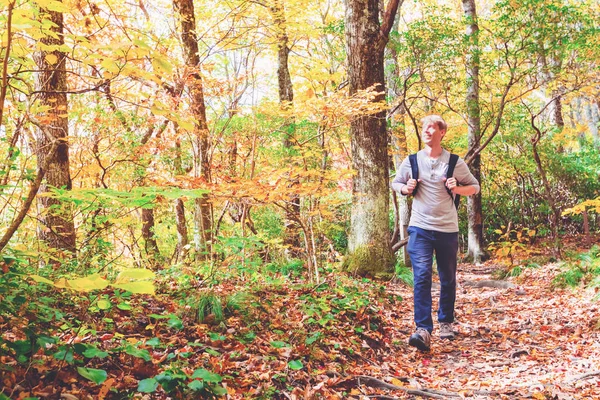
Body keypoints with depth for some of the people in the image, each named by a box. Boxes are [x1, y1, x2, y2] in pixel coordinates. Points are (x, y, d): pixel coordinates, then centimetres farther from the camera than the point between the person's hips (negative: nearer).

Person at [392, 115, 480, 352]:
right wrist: (406, 188, -6)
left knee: (448, 279, 12)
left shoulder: (455, 162, 1)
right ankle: (423, 331, -18)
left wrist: (457, 189, -12)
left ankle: (446, 323, 31)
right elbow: (395, 183, 17)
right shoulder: (412, 161, 4)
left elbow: (475, 187, 9)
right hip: (420, 228, 0)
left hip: (447, 229, 1)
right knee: (421, 277, -14)